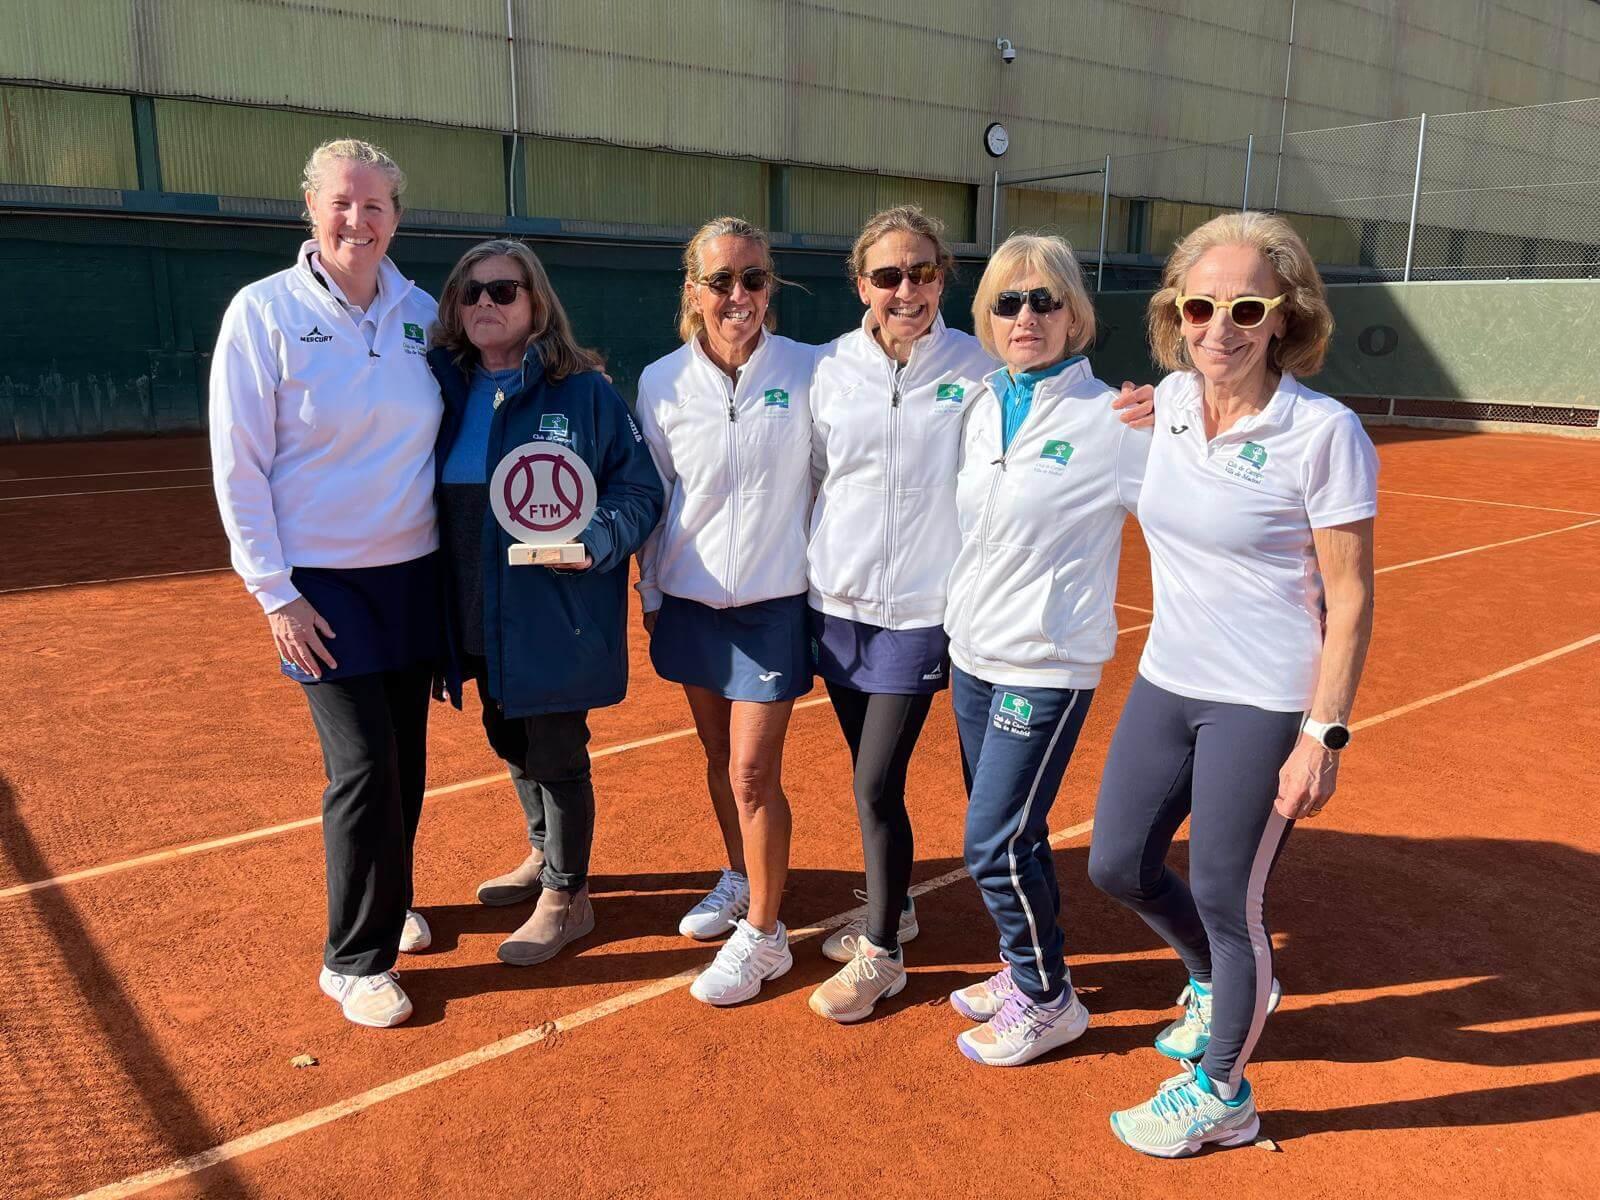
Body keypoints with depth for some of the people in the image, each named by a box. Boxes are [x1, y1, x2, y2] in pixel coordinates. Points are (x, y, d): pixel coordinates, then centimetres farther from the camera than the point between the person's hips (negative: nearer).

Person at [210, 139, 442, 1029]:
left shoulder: (421, 313, 4)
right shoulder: (265, 311, -8)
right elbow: (237, 464, -8)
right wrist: (275, 593, -11)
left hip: (415, 571, 4)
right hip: (323, 583, -4)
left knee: (405, 756, 12)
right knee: (364, 765, -5)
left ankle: (389, 901, 35)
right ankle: (355, 960, 13)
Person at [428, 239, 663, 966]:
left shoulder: (583, 390, -10)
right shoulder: (445, 389, 4)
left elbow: (639, 489, -7)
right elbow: (428, 497, 12)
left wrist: (597, 542, -25)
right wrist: (446, 603, 1)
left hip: (556, 619, -6)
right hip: (480, 619, 6)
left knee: (556, 753, 6)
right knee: (511, 741, 21)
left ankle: (566, 897, 25)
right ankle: (544, 855, 46)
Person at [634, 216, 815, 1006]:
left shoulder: (808, 372, -9)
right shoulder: (662, 382, -3)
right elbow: (654, 495, 6)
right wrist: (649, 591, 10)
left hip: (773, 601, -3)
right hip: (689, 599, 3)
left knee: (753, 772, -3)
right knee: (718, 755, 18)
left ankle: (764, 935, 14)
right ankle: (739, 880, 40)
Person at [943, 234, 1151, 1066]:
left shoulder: (1113, 420, -13)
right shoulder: (980, 411, 6)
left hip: (1049, 663, -6)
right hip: (973, 652, 6)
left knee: (996, 843, -4)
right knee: (1005, 834, 16)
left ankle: (1046, 1000, 18)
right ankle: (1026, 969, 36)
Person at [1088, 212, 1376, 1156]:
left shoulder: (1325, 433, -17)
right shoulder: (1170, 399, 0)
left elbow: (1351, 598, -13)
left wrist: (1325, 735, -15)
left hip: (1263, 706, -6)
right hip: (1166, 684, 7)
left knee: (1226, 899, 5)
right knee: (1119, 865, 15)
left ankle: (1220, 1091, 31)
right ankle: (1223, 986, 46)